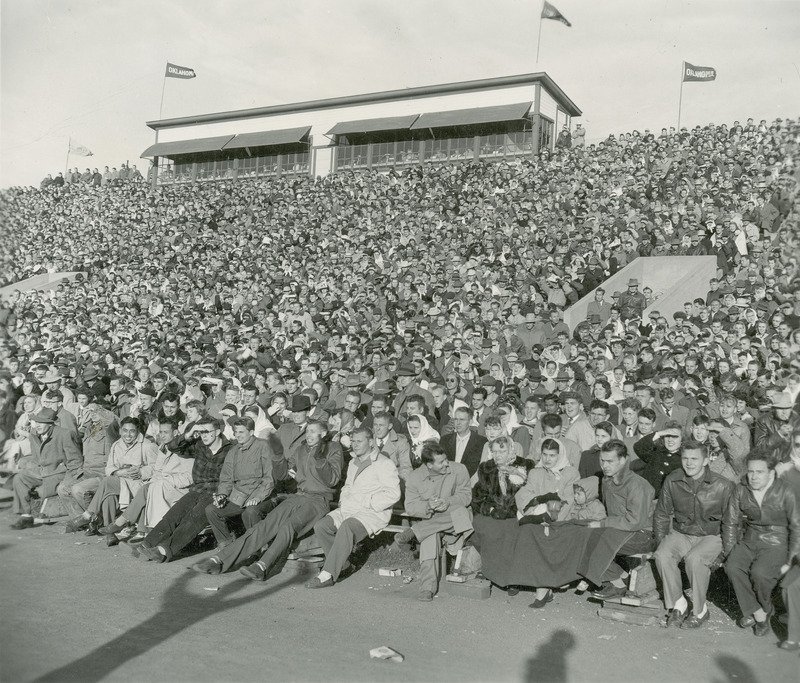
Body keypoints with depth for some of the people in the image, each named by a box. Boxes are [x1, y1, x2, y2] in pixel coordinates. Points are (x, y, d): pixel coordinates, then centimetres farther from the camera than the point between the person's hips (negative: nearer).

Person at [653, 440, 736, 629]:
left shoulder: (723, 486, -12)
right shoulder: (672, 481, -4)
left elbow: (730, 522, -2)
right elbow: (661, 514, 8)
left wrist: (724, 552, -4)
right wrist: (661, 542, 1)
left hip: (710, 536, -3)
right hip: (680, 533, 3)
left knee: (694, 559, -34)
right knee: (662, 555, -27)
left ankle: (700, 611, -12)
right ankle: (678, 604, -9)